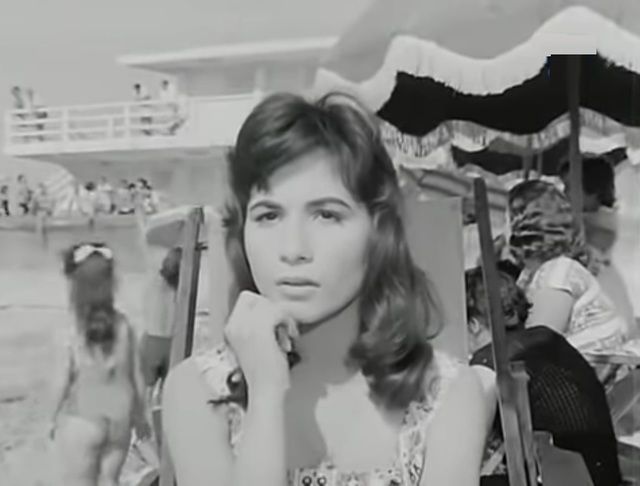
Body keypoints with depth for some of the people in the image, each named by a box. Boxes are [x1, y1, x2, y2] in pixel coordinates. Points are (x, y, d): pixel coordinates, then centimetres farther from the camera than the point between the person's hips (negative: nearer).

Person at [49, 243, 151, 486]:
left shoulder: (70, 332, -16)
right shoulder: (124, 327, -7)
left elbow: (64, 382, -10)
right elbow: (137, 377, 0)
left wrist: (54, 419, 6)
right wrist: (140, 416, 14)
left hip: (80, 421, -3)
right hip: (119, 420, 3)